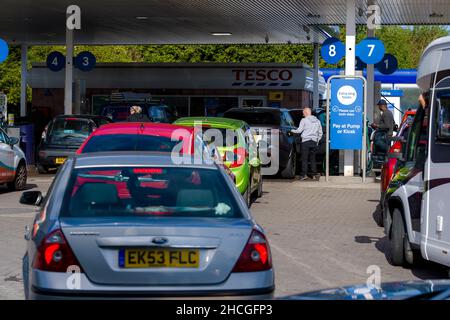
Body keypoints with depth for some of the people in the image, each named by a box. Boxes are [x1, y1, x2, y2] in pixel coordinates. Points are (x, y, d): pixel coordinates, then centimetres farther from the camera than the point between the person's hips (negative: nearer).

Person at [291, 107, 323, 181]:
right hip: (314, 142, 5)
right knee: (313, 159, 9)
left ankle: (304, 174, -7)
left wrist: (292, 131, 13)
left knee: (304, 159, -3)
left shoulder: (304, 120, -3)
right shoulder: (317, 121, 14)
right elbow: (320, 133, 17)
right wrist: (317, 140, 25)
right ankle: (314, 174, 4)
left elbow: (299, 130, -4)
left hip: (306, 141, -5)